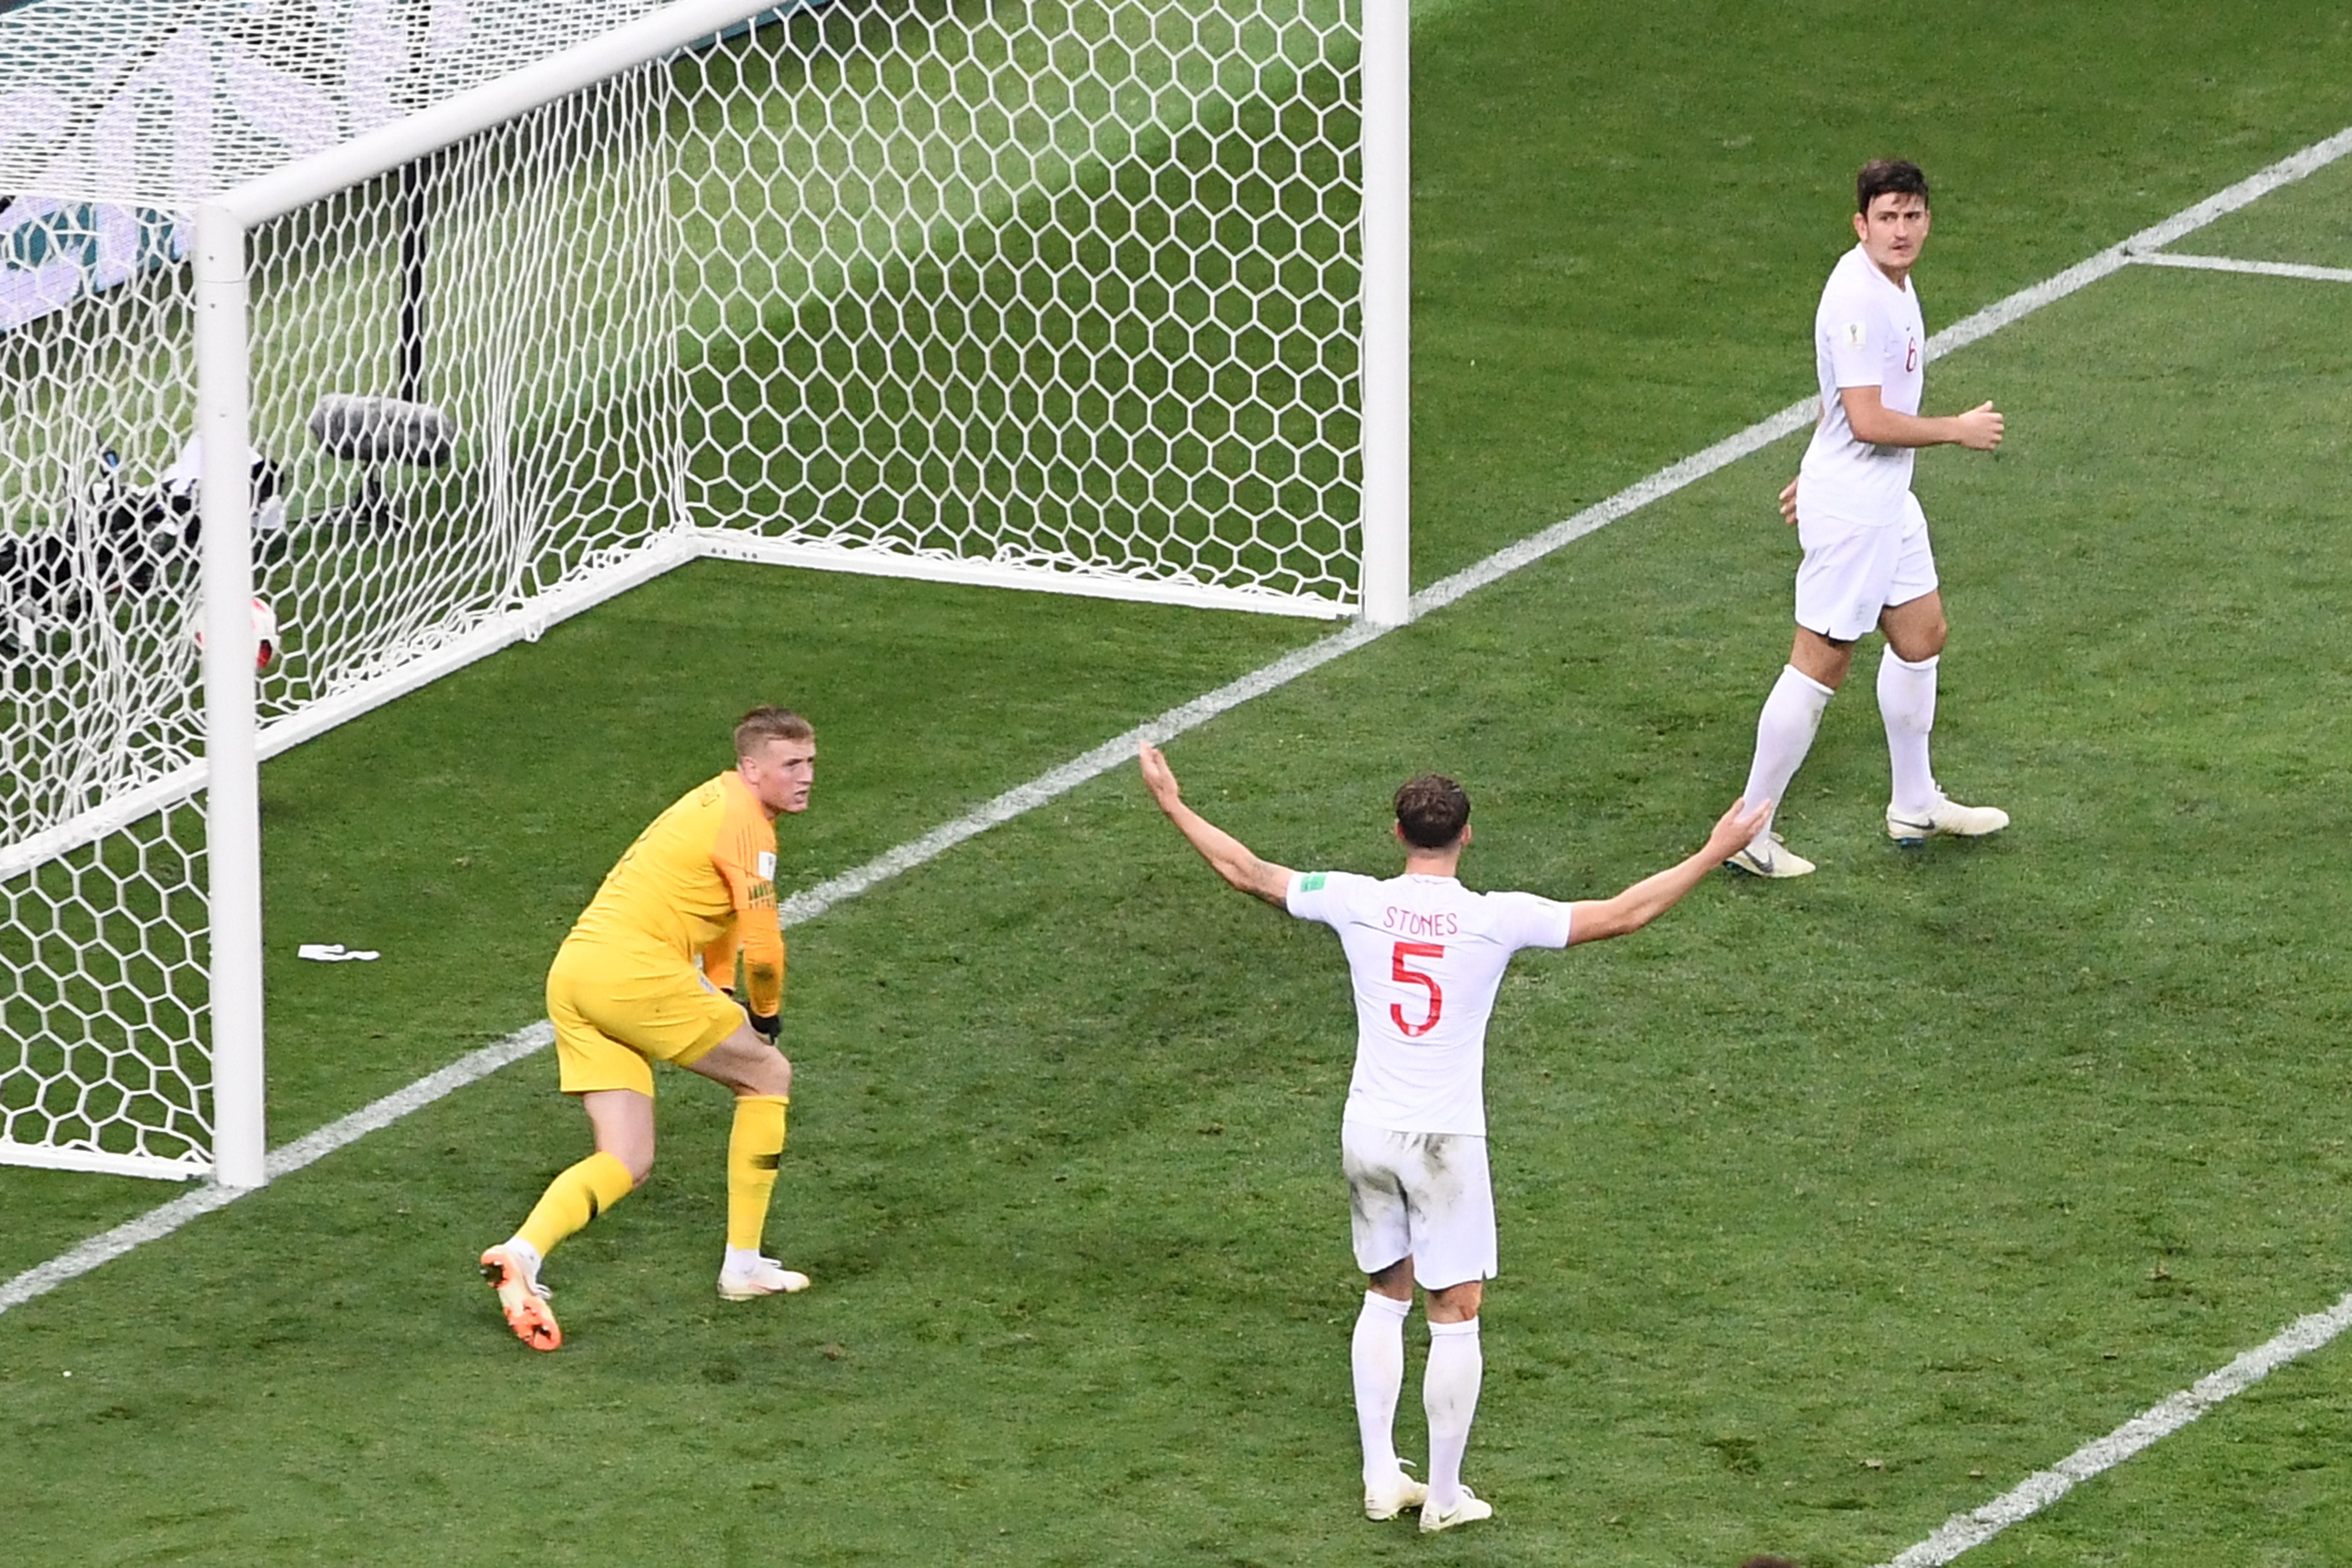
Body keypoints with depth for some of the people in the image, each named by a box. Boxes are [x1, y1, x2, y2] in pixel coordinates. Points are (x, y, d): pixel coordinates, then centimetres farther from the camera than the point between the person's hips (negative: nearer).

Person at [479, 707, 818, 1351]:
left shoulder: (716, 804, 24)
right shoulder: (745, 824, -7)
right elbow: (763, 948, -11)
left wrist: (718, 991, 33)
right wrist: (765, 1017, 7)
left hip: (573, 973, 9)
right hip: (633, 971, -9)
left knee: (627, 1165, 5)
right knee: (769, 1074, 10)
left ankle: (523, 1252, -19)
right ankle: (743, 1264, 12)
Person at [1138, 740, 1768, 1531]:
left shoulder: (1360, 902, -4)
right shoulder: (1494, 919, -12)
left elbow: (1248, 872, 7)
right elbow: (1622, 914, -10)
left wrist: (1173, 804, 20)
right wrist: (1715, 854, -3)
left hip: (1368, 1132, 4)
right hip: (1446, 1139, -4)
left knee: (1386, 1295, 19)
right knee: (1456, 1314, 6)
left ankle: (1381, 1479, 20)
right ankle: (1444, 1495, 11)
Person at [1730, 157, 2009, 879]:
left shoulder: (1892, 285, 9)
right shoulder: (1858, 299, -24)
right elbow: (1870, 421, -27)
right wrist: (1959, 432, -15)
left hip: (1886, 501, 10)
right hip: (1849, 511, -10)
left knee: (1921, 636, 20)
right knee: (1820, 664, -5)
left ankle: (1915, 805, 35)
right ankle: (1750, 834, 1)